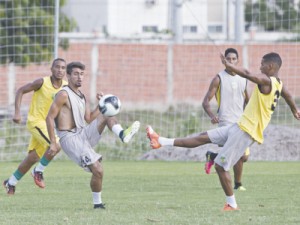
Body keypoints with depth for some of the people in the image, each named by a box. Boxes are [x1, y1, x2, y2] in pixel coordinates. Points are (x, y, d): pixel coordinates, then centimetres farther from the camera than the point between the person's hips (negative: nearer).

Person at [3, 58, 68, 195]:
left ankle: (11, 183, 28)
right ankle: (38, 171, -6)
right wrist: (17, 112, -16)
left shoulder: (66, 87, -1)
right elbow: (21, 91, -8)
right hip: (36, 121, -6)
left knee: (33, 158, 12)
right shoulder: (42, 82, -15)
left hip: (48, 124, 6)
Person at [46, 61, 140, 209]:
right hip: (70, 138, -8)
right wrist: (53, 143, -14)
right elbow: (50, 118, -10)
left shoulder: (82, 96, 18)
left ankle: (123, 135, -31)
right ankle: (97, 203, -4)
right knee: (97, 170, -19)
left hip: (83, 134, 8)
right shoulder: (64, 94, -8)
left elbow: (89, 120, 21)